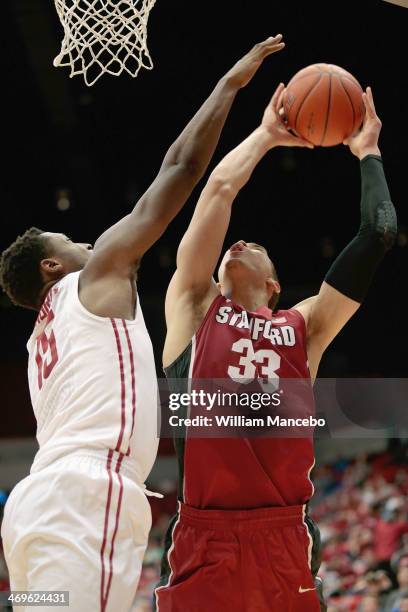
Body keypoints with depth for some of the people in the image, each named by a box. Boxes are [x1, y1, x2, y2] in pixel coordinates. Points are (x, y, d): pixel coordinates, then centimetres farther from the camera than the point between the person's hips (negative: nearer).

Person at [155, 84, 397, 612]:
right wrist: (266, 135, 24)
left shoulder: (304, 326, 18)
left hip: (284, 539, 2)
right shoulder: (194, 308, 15)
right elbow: (220, 187, 10)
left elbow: (378, 233, 15)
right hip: (202, 537, -2)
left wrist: (368, 153, 27)